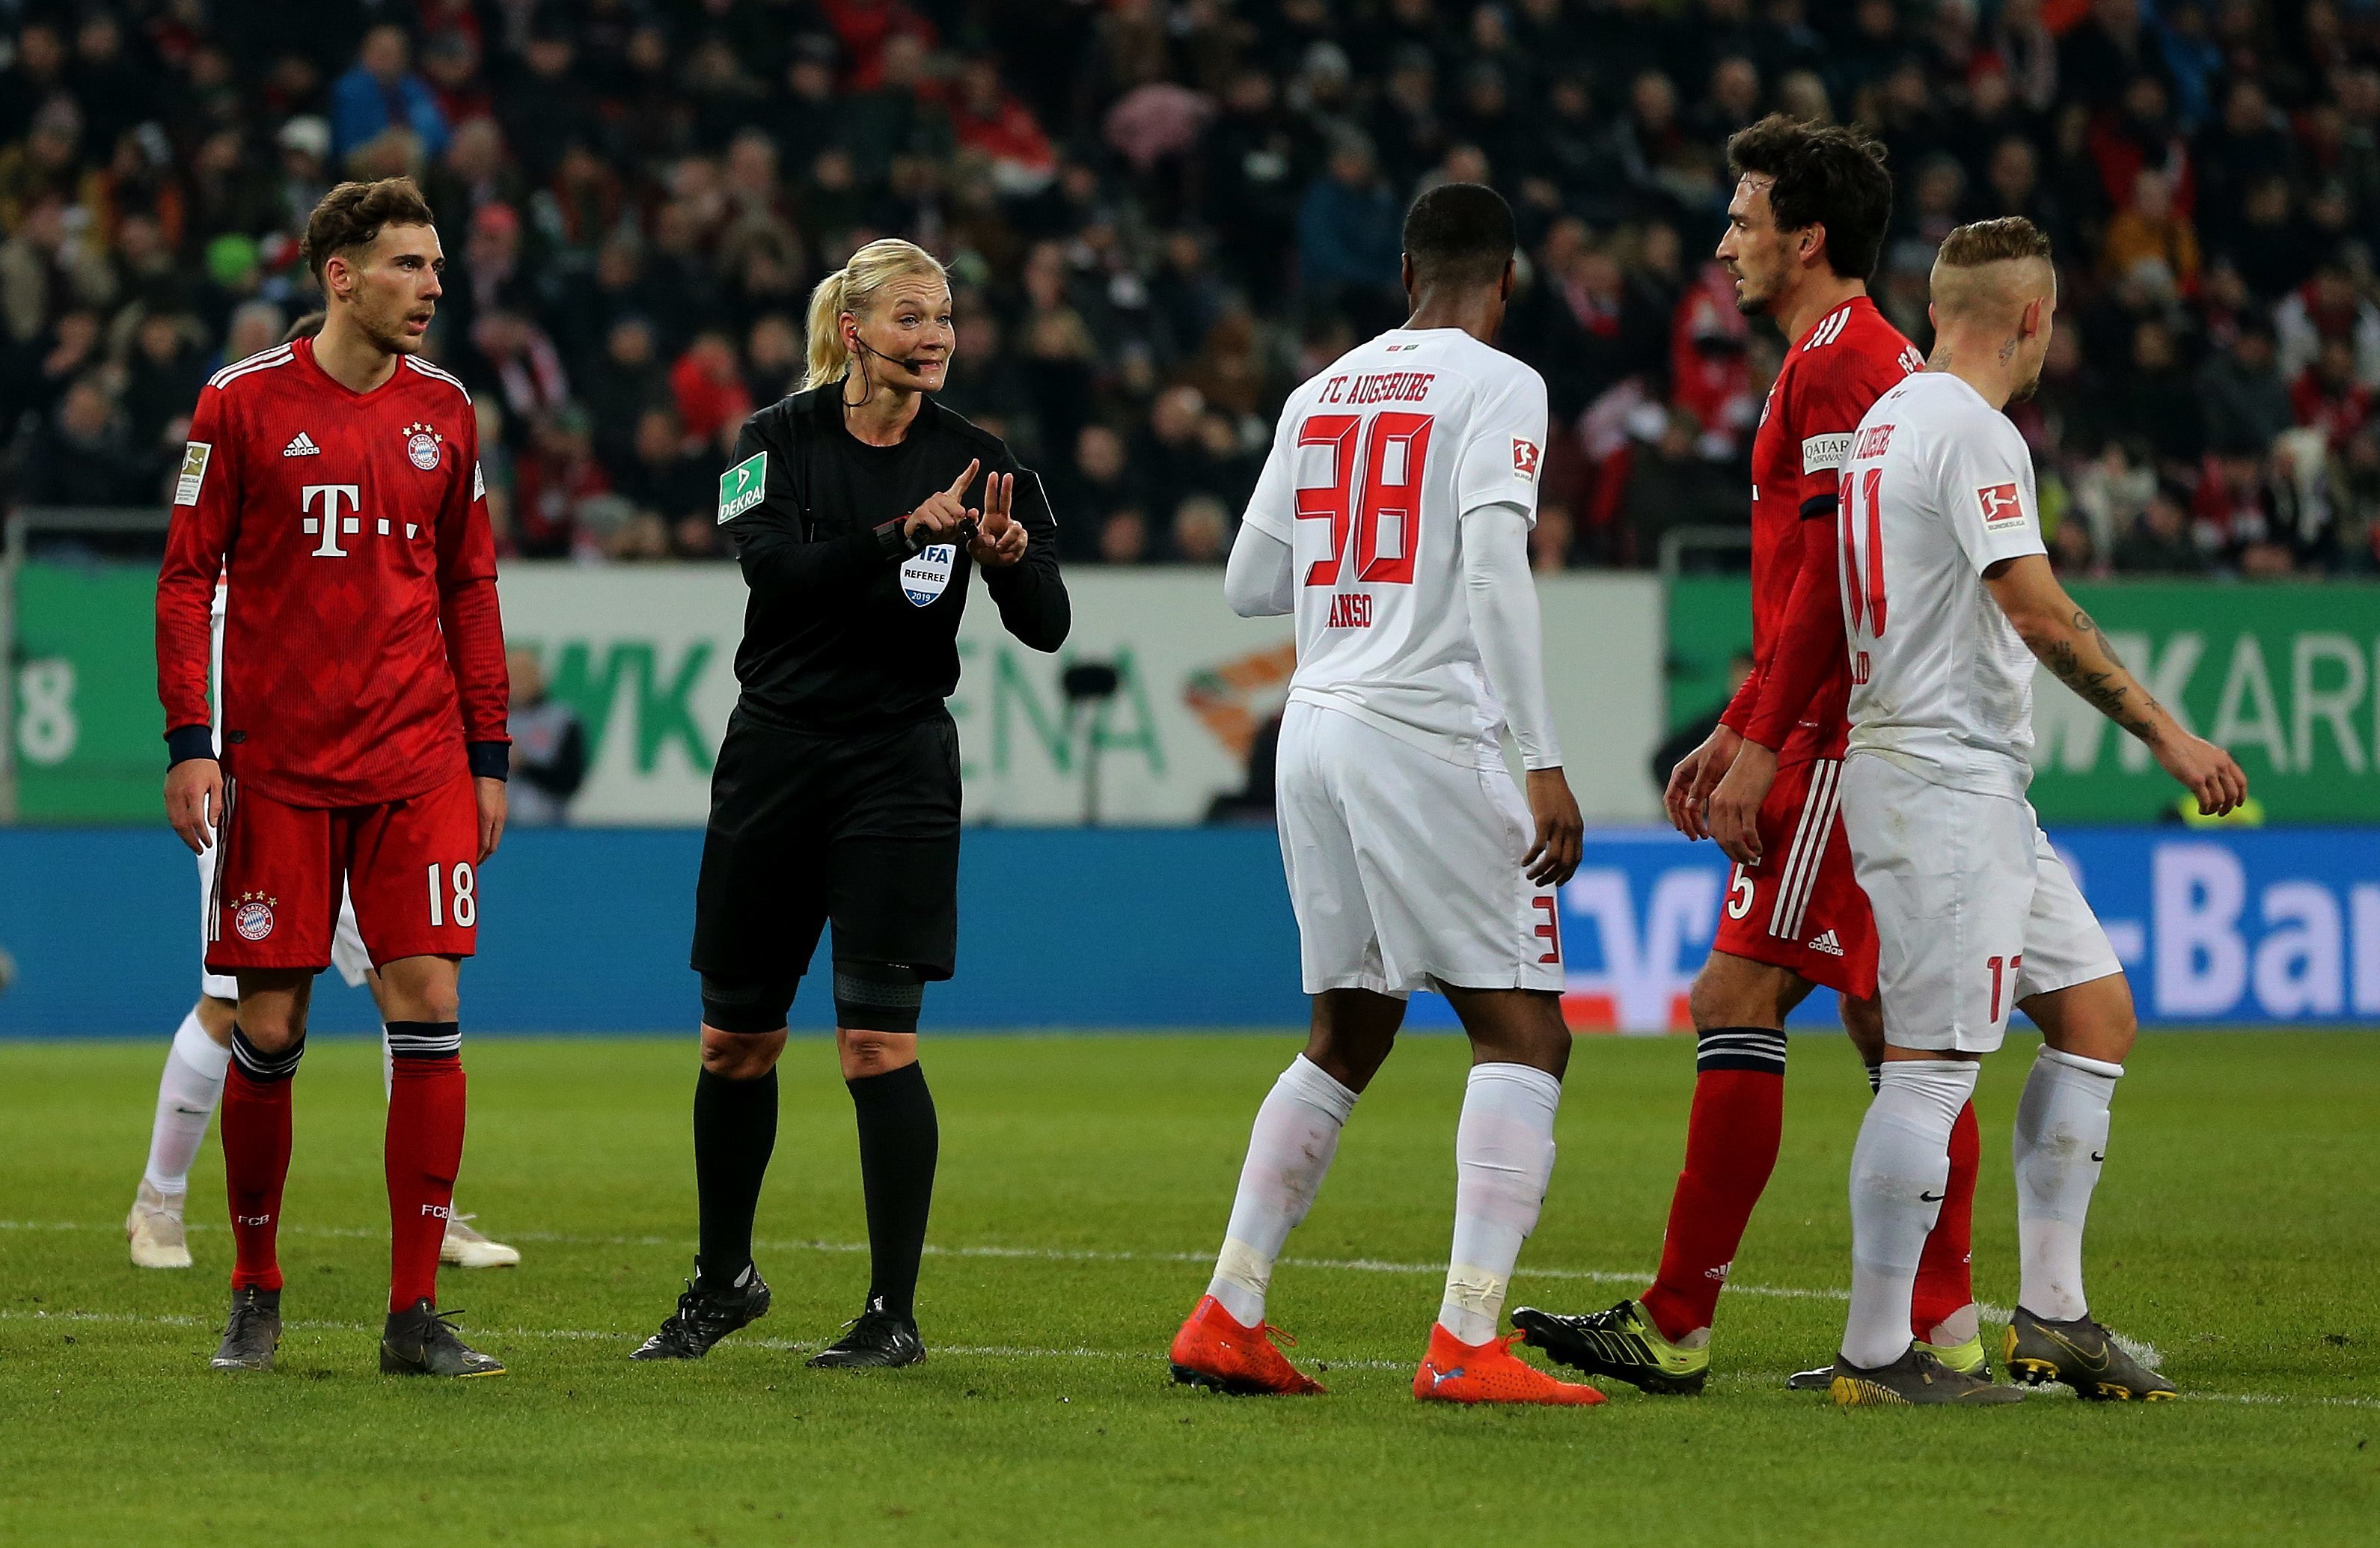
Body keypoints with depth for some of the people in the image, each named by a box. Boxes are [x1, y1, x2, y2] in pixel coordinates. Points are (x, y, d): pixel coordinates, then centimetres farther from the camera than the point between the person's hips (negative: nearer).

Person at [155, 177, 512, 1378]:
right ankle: (255, 1295, 18)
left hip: (418, 765, 3)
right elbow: (186, 579, 0)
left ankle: (416, 1314, -3)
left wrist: (487, 757, 11)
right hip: (275, 770, -2)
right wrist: (189, 745, -7)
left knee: (428, 1008, -7)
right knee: (269, 1030, 0)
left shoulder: (442, 411, 8)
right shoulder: (245, 404, -2)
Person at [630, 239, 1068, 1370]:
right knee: (734, 1041, 10)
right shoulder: (779, 441, -3)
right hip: (776, 755, 1)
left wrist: (1010, 555, -26)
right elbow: (779, 575, -20)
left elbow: (1046, 627, -5)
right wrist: (905, 532, -32)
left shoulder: (972, 457, -1)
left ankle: (894, 1313, -4)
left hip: (899, 767, -1)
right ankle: (724, 1278, 30)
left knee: (878, 1039, -10)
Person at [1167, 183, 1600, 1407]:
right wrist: (1545, 766, -17)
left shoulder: (1322, 395, 15)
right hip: (1424, 733, -7)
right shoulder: (1498, 386, -4)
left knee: (1346, 1037, 18)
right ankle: (1467, 1342, -15)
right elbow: (1495, 568, -16)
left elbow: (1247, 585, 18)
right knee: (1523, 1033, -4)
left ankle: (1227, 1318, 15)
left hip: (1313, 727, 7)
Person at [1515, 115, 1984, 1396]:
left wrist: (1762, 746, -19)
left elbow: (1830, 576, -20)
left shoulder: (1833, 364, -12)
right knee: (1890, 1027, 8)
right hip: (1872, 745, 10)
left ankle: (1676, 1326, -9)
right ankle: (1943, 1326, 6)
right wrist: (1735, 731, 25)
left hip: (1832, 749, -10)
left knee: (1736, 1006, -9)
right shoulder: (1877, 359, 20)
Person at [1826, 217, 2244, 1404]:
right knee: (1933, 1065, -9)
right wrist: (2165, 733, -18)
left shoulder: (1890, 417, 16)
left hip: (1980, 786, 10)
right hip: (1940, 780, -10)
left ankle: (2051, 1312, 12)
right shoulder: (1973, 430, -14)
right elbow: (2036, 610, -21)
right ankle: (1875, 1353, -8)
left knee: (2094, 1013, 11)